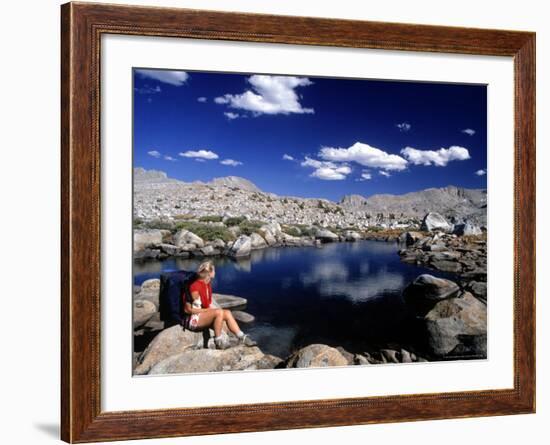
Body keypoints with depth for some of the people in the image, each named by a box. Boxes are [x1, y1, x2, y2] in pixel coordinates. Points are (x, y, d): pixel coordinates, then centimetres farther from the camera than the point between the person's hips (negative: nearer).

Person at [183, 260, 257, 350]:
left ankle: (242, 338, -8)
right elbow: (188, 309, -19)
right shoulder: (195, 286, -20)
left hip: (203, 314, 9)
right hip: (192, 319, -9)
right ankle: (219, 341, -20)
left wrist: (211, 309, -5)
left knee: (227, 313, -8)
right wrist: (208, 309, -17)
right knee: (219, 312, -29)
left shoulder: (208, 285, 8)